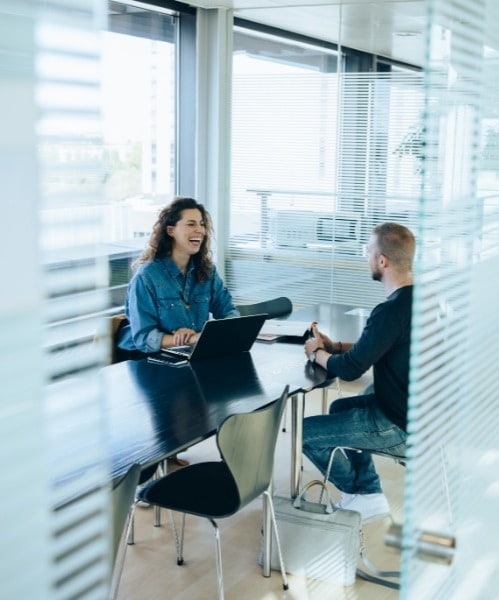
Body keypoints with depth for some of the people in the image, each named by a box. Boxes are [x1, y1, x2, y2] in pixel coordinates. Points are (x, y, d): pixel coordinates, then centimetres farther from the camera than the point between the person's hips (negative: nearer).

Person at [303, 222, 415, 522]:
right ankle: (369, 492, 25)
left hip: (401, 427, -10)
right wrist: (334, 346, 6)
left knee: (305, 432, 0)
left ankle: (361, 494, 22)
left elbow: (350, 369, -23)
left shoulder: (391, 311, -28)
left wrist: (317, 353, -3)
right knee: (339, 408, 28)